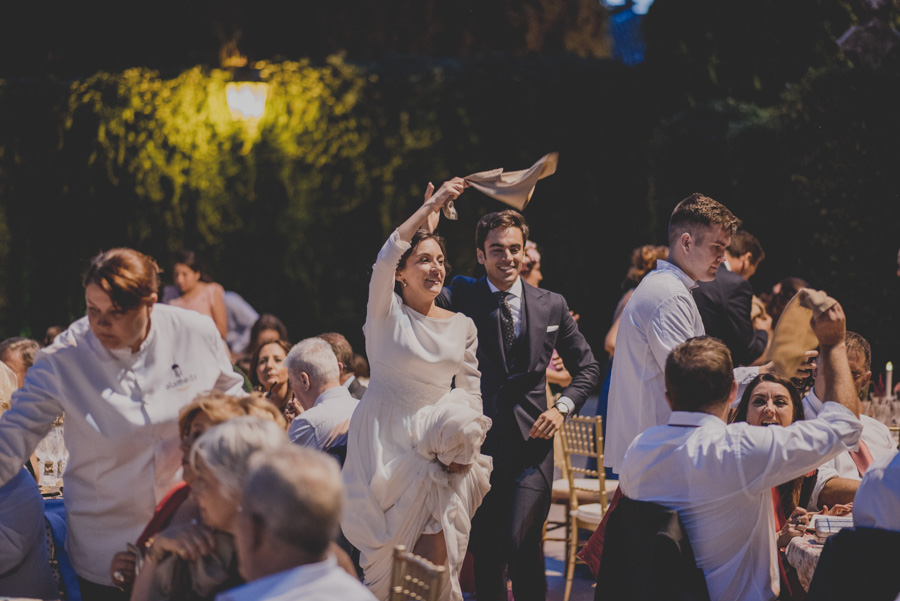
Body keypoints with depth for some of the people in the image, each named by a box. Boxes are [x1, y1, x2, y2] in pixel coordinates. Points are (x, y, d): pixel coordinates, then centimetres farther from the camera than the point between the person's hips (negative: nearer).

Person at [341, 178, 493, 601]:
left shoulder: (462, 327, 9)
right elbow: (384, 259, -20)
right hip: (386, 443, -3)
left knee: (434, 556, -8)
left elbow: (470, 390, 13)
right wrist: (431, 206, -22)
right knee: (394, 559, -5)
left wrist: (467, 443, -4)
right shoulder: (387, 314, -2)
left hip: (439, 446, 3)